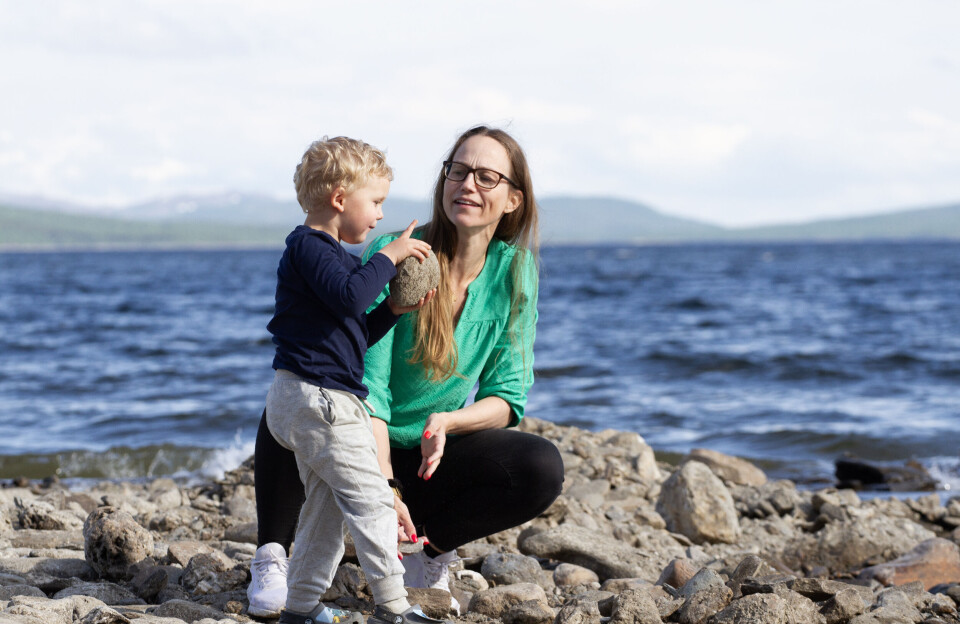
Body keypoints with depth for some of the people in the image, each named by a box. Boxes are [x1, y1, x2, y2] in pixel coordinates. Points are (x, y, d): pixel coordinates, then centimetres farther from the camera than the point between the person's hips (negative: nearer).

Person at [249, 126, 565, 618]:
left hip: (428, 454, 3)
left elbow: (509, 397, -5)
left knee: (543, 470, -23)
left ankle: (429, 550, 0)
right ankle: (272, 558, -18)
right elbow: (369, 383, -25)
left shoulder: (515, 273, -7)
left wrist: (448, 421, -28)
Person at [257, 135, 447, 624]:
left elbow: (354, 334, 24)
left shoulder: (326, 252, 21)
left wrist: (393, 311, 10)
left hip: (311, 400, 11)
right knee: (370, 499, -10)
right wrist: (388, 256, -18)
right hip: (318, 396, -11)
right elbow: (349, 295, -29)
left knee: (327, 506, 14)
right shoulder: (308, 246, -11)